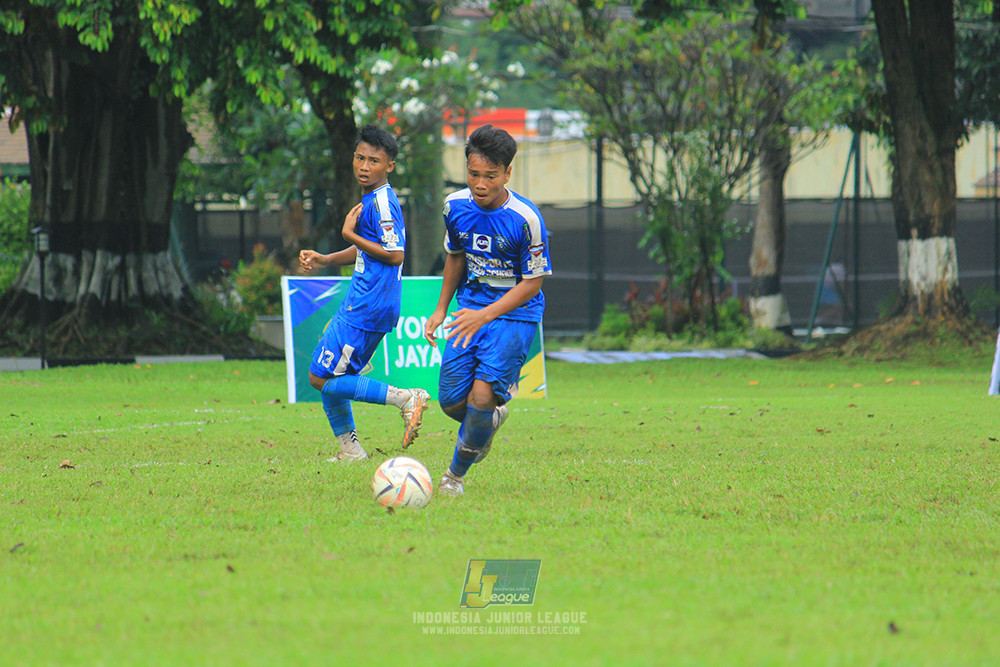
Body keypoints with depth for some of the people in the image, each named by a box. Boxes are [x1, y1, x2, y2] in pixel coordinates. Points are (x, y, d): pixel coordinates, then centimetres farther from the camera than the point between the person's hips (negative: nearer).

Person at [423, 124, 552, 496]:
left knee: (481, 398, -17)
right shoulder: (456, 206, -4)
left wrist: (485, 315, -24)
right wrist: (441, 309, 16)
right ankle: (493, 417, 35)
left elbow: (532, 283, -14)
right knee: (451, 402, -1)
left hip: (514, 314, -5)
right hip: (471, 308, 5)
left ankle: (457, 473, 8)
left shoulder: (525, 219, -20)